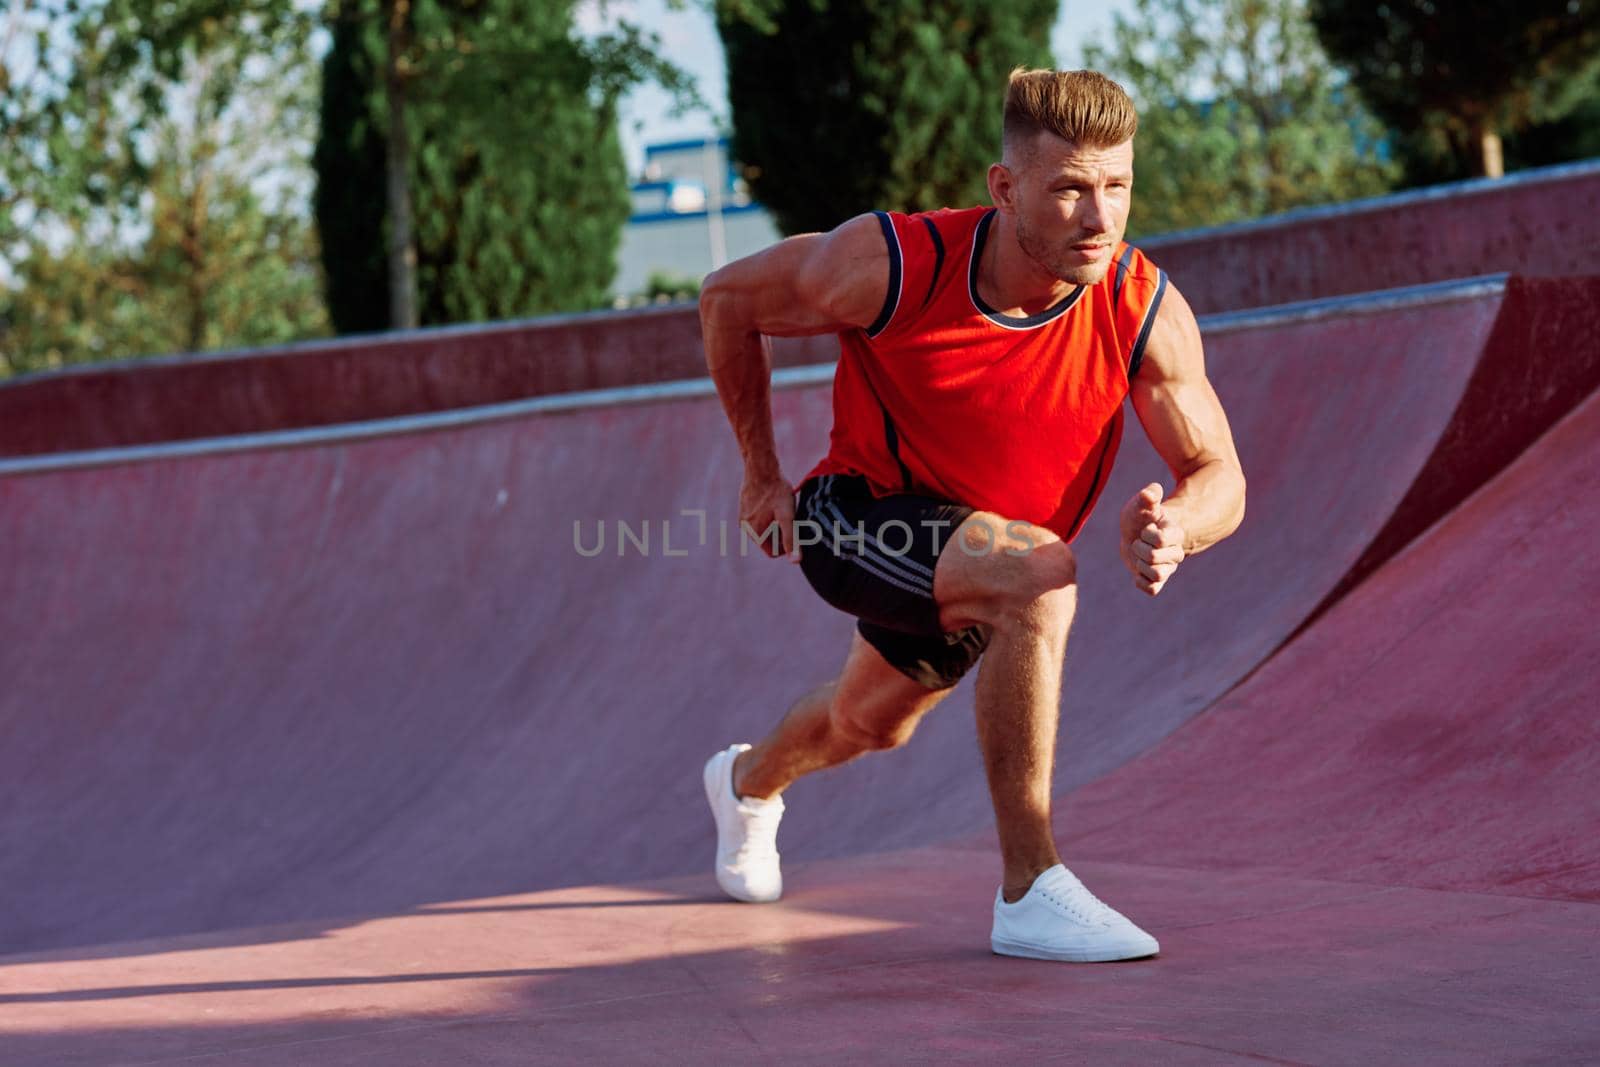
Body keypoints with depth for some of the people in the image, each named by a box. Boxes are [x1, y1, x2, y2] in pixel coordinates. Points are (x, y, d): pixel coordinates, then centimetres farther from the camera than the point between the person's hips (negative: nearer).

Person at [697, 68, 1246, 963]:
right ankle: (1031, 890, -30)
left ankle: (749, 782, 67)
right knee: (1037, 575, -35)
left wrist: (1175, 525, -40)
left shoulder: (1147, 314, -24)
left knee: (872, 724, 30)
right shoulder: (891, 265, -30)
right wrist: (763, 474, -4)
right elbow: (729, 299, -11)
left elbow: (1219, 474, -16)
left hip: (963, 552, 5)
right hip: (857, 516, -5)